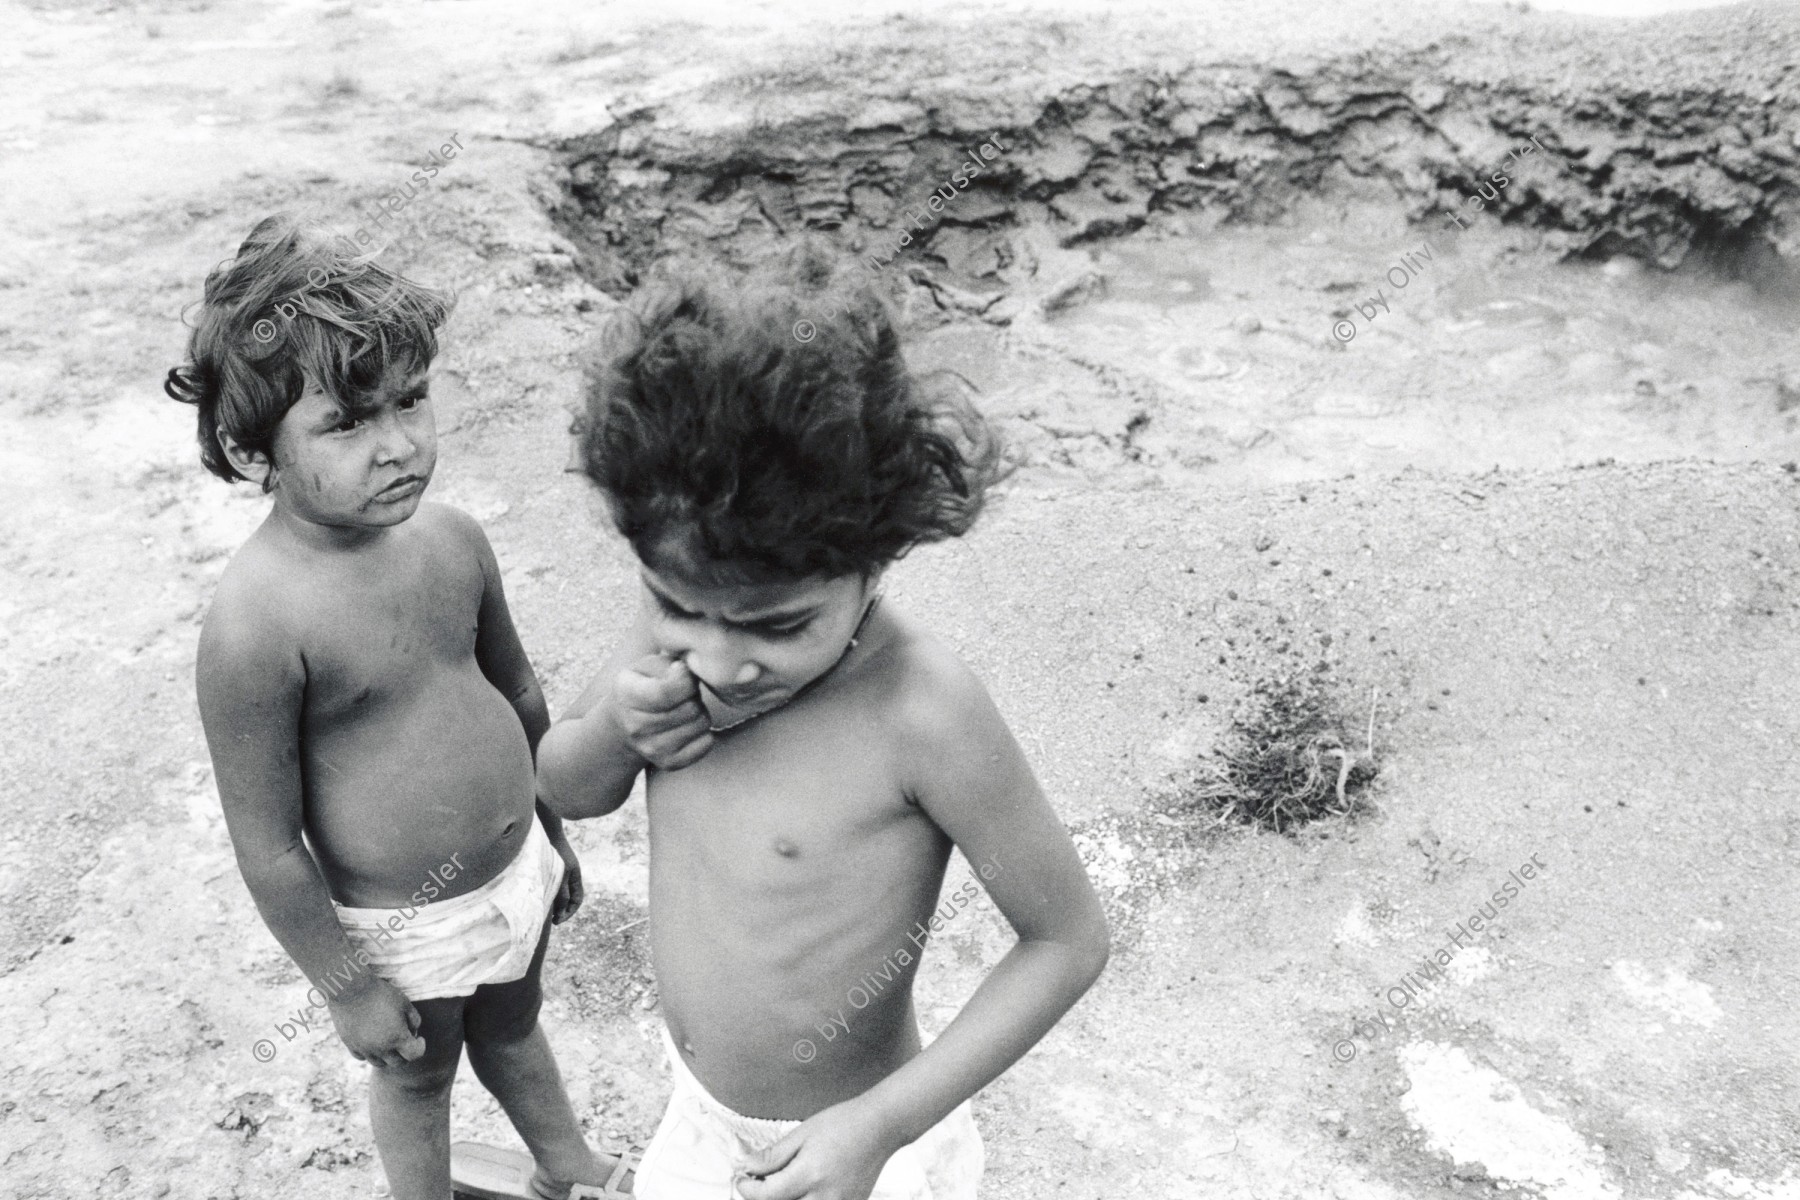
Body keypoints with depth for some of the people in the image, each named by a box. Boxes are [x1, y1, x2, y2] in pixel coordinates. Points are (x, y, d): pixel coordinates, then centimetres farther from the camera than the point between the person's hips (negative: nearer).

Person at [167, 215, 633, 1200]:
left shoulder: (451, 538, -11)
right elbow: (267, 849, -20)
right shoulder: (255, 623, -29)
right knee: (417, 1081, 24)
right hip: (400, 930, -5)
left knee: (513, 1032, 31)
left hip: (515, 871, 5)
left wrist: (553, 836, 14)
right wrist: (347, 990, -11)